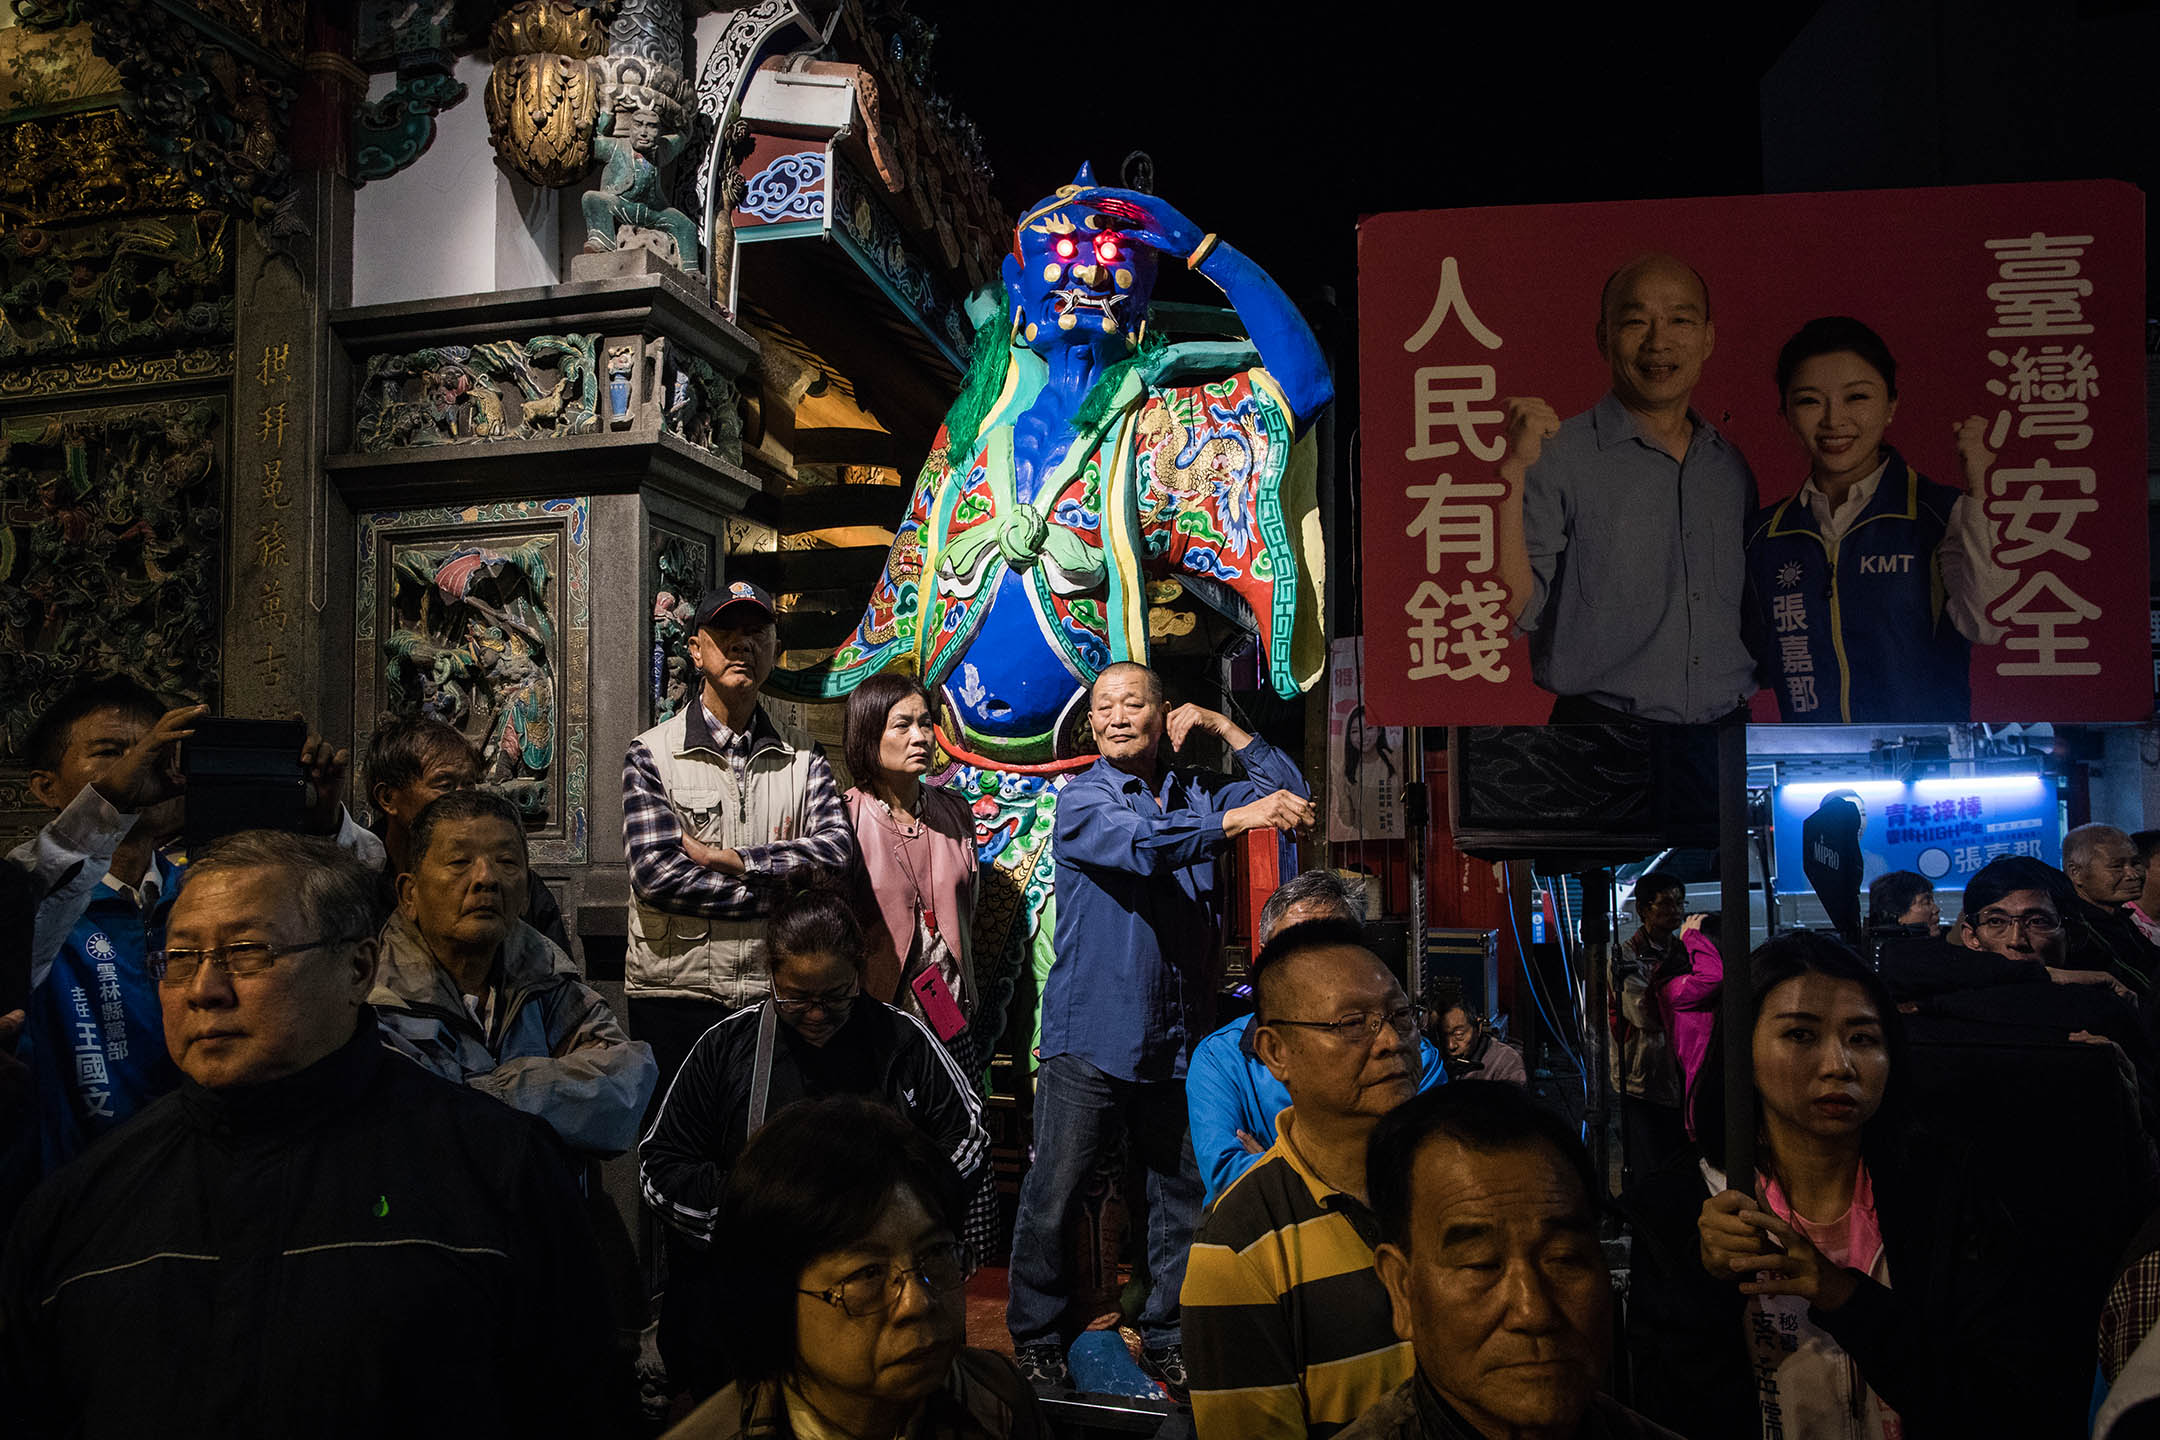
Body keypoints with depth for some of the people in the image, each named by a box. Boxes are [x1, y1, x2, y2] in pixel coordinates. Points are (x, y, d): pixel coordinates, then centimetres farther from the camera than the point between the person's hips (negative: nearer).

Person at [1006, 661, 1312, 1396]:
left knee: (1184, 1191, 12)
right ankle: (1036, 1341, 17)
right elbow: (1141, 841, -23)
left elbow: (1291, 796, 13)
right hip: (1092, 1033, -4)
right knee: (1053, 1195, -1)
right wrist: (1238, 818, -30)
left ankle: (1168, 1335, 28)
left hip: (1177, 1037, 4)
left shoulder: (1193, 793, 11)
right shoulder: (1081, 798, -3)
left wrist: (1223, 727, 5)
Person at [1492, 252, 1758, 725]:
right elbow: (1509, 612, -15)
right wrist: (1511, 471, -21)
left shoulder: (1731, 466, 11)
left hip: (1728, 722, 4)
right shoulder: (1556, 456, -7)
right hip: (1600, 721, -4)